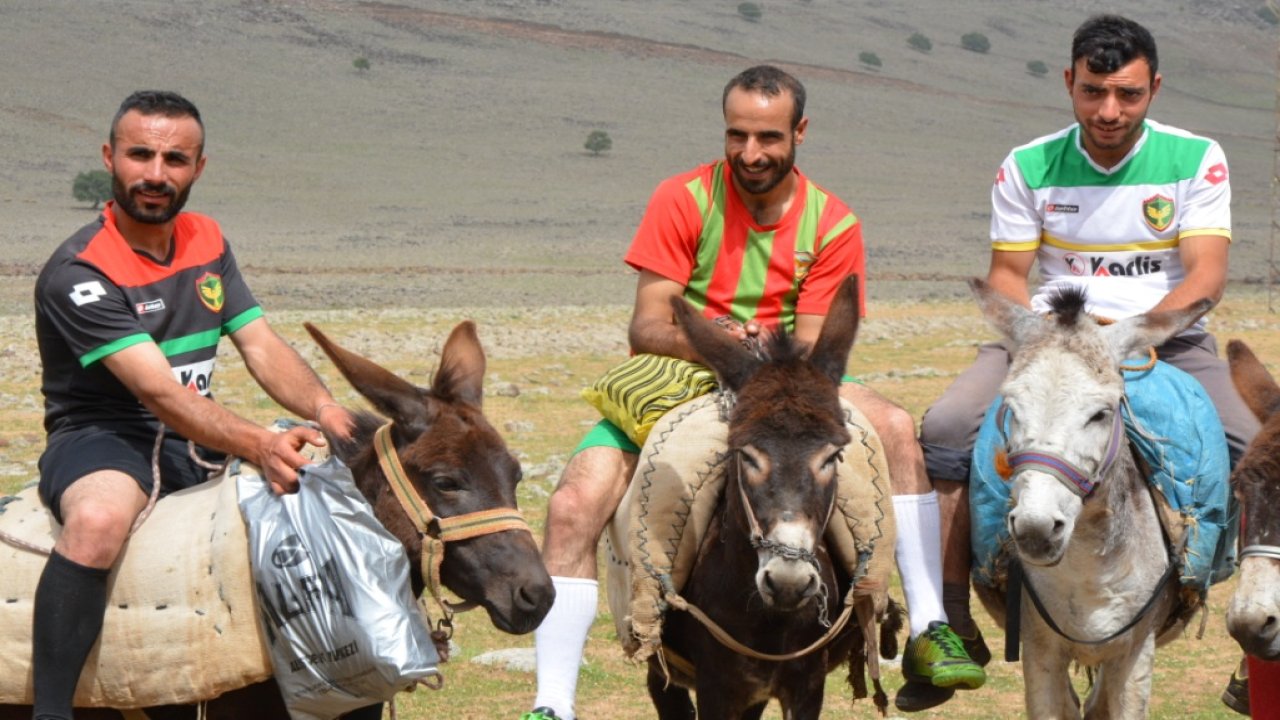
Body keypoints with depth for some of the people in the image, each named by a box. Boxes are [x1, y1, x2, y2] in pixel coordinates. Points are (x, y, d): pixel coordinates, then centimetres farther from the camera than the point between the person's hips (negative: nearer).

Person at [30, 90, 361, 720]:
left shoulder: (205, 242, 10)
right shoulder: (78, 273, -16)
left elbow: (261, 347, 4)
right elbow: (161, 392, -25)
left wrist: (323, 409, -18)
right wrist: (259, 445, -39)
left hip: (198, 443, 7)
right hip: (101, 440, -7)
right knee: (101, 518, -42)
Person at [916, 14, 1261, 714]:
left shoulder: (1196, 159, 0)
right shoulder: (1028, 167, 4)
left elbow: (1206, 274, -8)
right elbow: (1005, 276, 4)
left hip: (1166, 337, -1)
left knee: (1255, 450, -26)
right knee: (945, 429, -24)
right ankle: (951, 616, -15)